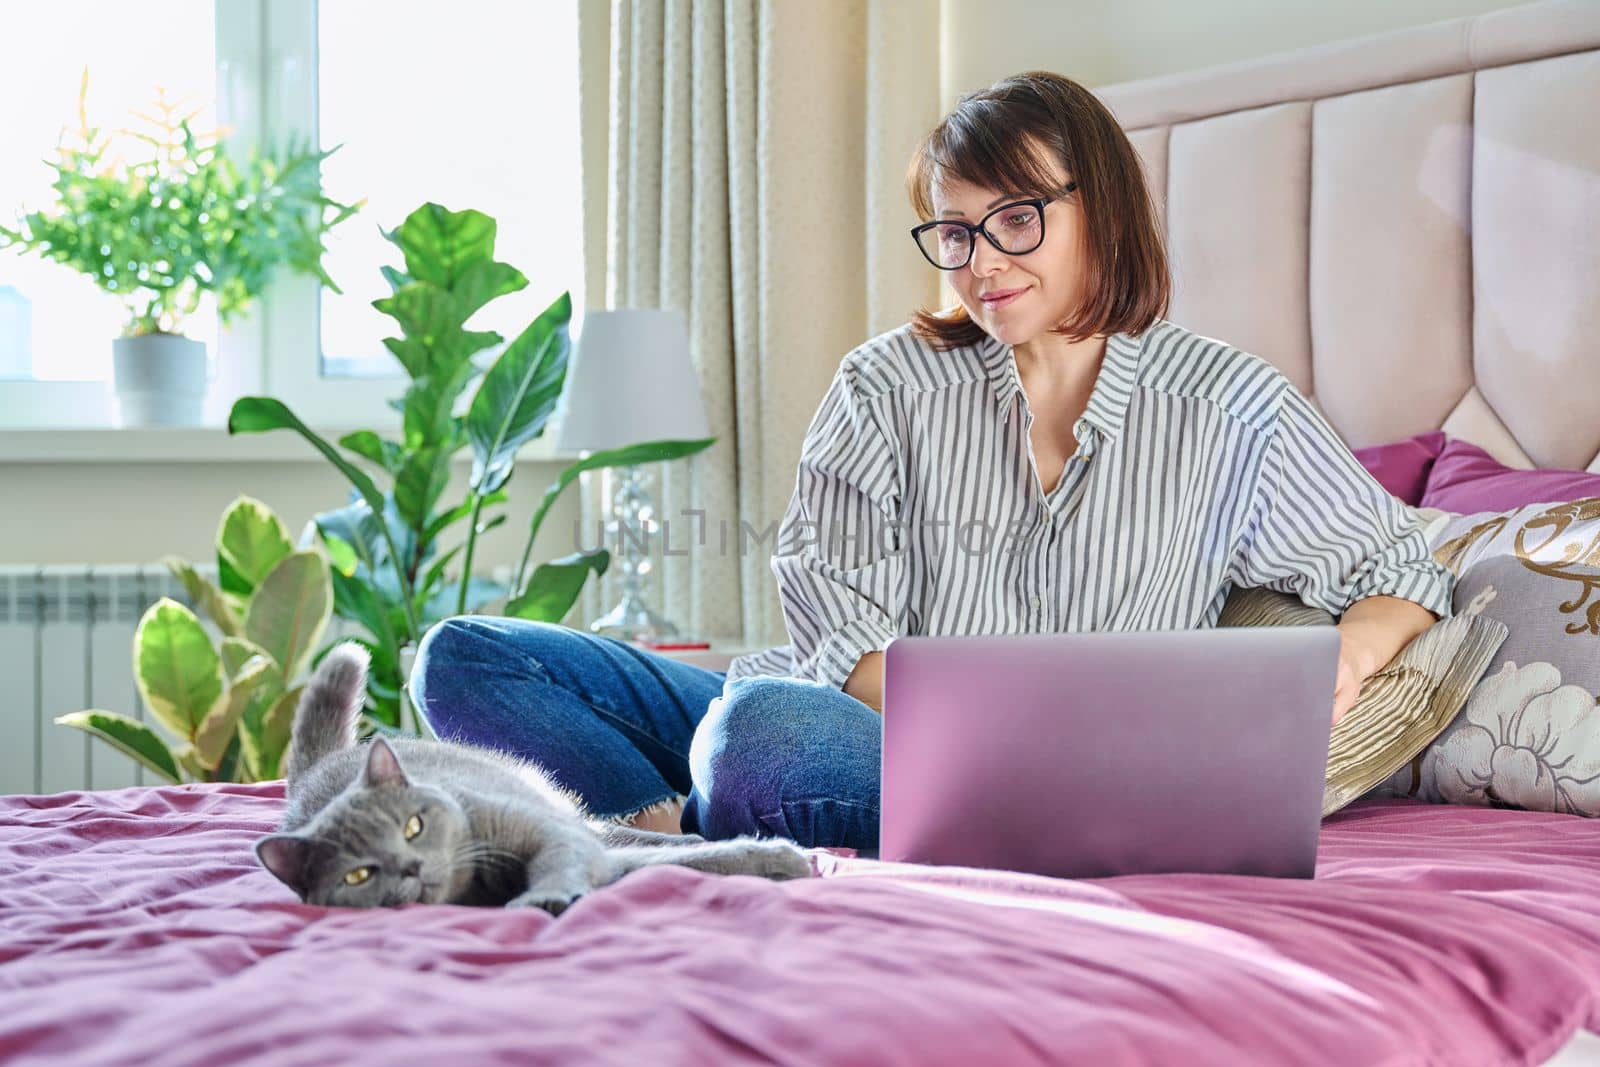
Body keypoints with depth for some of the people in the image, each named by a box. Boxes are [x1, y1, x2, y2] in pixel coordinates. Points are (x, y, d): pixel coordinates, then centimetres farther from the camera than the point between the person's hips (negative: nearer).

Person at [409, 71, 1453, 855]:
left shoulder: (1228, 409, 6)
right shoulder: (890, 382, 10)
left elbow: (1405, 574, 13)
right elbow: (838, 612, 0)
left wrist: (1336, 667, -11)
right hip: (857, 733, 4)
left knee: (765, 727, -38)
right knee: (466, 660, -11)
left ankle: (674, 836, -9)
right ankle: (687, 839, -30)